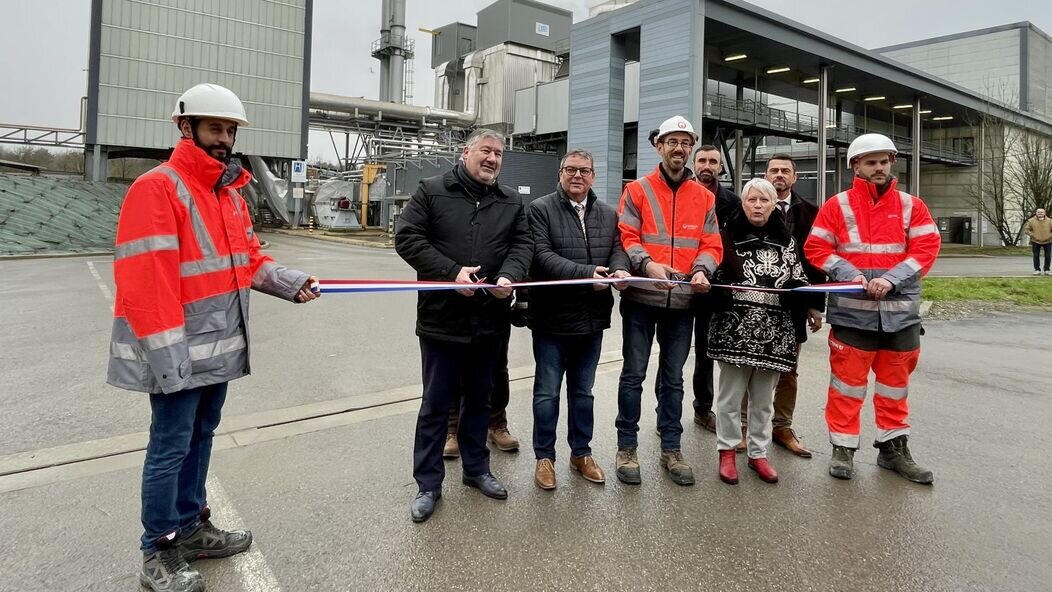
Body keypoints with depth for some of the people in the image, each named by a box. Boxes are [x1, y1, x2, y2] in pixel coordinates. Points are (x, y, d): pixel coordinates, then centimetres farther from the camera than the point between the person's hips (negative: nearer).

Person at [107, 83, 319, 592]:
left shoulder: (230, 193, 13)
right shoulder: (157, 188, -14)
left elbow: (248, 259, 17)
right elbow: (144, 278, -21)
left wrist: (289, 282, -1)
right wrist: (166, 353, -24)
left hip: (219, 345, 8)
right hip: (180, 352, -8)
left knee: (200, 436, 19)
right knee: (171, 446, 3)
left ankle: (191, 528, 35)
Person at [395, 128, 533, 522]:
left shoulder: (511, 201, 10)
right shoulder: (432, 191, -1)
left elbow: (522, 243, 5)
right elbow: (407, 238, -8)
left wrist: (509, 275, -17)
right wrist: (452, 272, -18)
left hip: (490, 321, 4)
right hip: (442, 319, -3)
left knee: (479, 400, 18)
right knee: (436, 405, 6)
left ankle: (476, 469, 35)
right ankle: (428, 484, 19)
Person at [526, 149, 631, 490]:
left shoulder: (608, 214, 11)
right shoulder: (540, 209, -5)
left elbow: (618, 249, 5)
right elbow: (542, 255, -16)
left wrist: (619, 269, -20)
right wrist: (586, 273, -26)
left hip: (592, 318, 5)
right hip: (552, 317, -4)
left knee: (583, 391, 17)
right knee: (547, 392, 7)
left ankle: (581, 453, 33)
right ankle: (544, 457, 23)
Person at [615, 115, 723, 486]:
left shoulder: (704, 197, 11)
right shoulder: (638, 190, 1)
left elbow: (711, 245, 6)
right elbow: (626, 238, -7)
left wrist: (702, 270, -14)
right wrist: (647, 264, -24)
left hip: (682, 300, 3)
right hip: (641, 297, -3)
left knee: (673, 378, 12)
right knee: (634, 374, 3)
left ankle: (671, 449, 24)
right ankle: (627, 448, 16)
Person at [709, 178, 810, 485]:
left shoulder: (786, 241, 10)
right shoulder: (728, 236, 1)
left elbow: (799, 282, 11)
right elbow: (713, 277, 1)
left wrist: (792, 288, -11)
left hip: (774, 331, 3)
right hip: (735, 328, -3)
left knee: (763, 397, 12)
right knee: (731, 394, 3)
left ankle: (758, 453, 26)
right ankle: (727, 451, 20)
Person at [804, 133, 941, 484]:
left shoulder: (912, 206, 8)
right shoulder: (837, 206, 2)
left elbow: (926, 249, 0)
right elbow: (816, 248, -2)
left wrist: (890, 280, -15)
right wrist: (850, 274, -16)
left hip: (900, 311, 3)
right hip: (852, 311, -3)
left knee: (895, 381, 13)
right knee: (848, 380, 2)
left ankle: (893, 447, 27)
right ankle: (843, 448, 14)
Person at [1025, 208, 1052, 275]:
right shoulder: (1031, 221, -1)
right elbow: (1027, 230, 0)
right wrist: (1033, 235, -11)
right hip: (1036, 242, -1)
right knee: (1036, 256, 0)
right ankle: (1037, 270, 8)